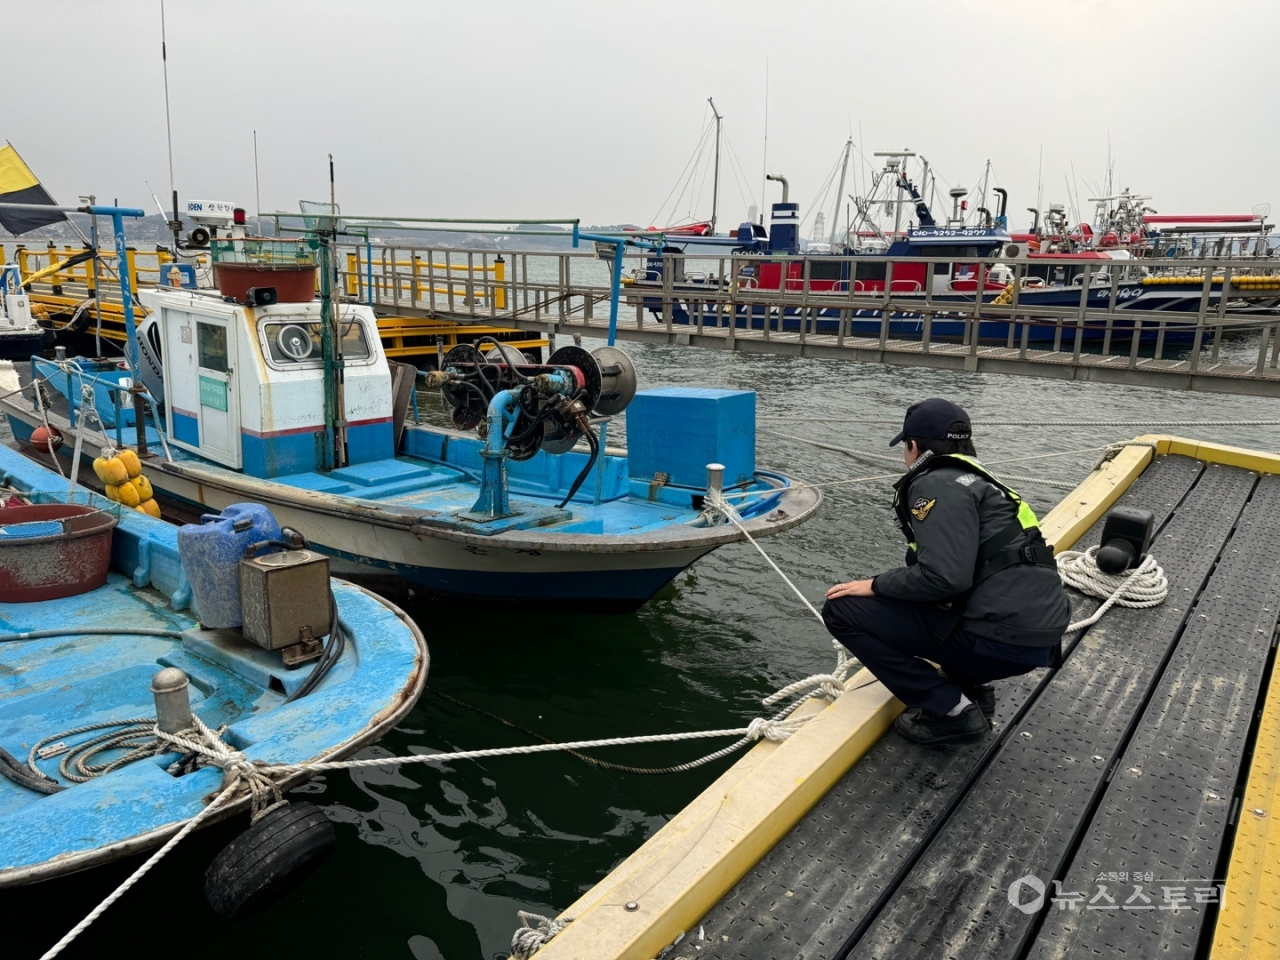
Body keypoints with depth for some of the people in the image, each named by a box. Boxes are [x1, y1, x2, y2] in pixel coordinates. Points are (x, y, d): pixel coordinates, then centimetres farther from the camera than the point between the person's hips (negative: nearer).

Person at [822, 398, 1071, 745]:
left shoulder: (936, 484, -9)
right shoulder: (974, 478, 20)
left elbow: (944, 577, -22)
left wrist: (876, 586, -6)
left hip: (1003, 639, -10)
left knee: (842, 609, -5)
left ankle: (952, 710, -3)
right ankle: (973, 685, 17)